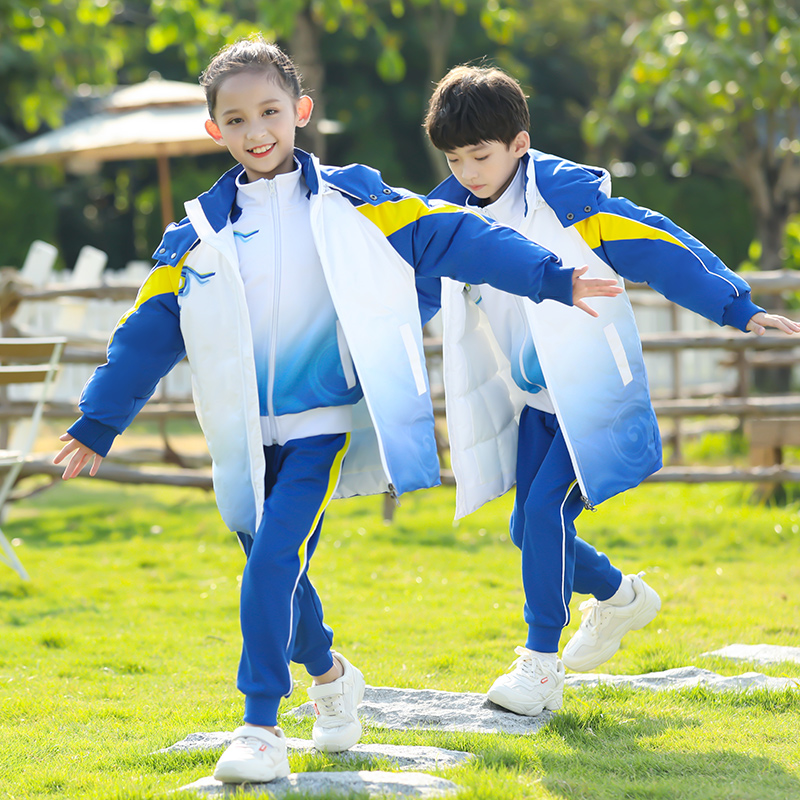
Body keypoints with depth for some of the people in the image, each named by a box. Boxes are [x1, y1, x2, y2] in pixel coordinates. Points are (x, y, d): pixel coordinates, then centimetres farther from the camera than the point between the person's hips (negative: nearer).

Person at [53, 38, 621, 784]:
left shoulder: (353, 200, 2)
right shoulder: (197, 233, 7)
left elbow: (452, 238, 1)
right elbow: (149, 331, 10)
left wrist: (552, 278, -3)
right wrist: (96, 425, 10)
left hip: (323, 421, -4)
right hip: (248, 435, 4)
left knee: (273, 562, -18)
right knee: (276, 573, 11)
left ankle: (262, 726, -12)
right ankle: (328, 673, 40)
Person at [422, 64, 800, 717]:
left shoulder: (567, 195, -16)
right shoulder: (455, 217, 1)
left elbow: (658, 248, -16)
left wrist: (738, 309, -17)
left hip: (595, 394, -7)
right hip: (534, 402, 7)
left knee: (547, 505, -21)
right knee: (529, 529, 8)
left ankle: (541, 662, -13)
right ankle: (620, 597, 37)